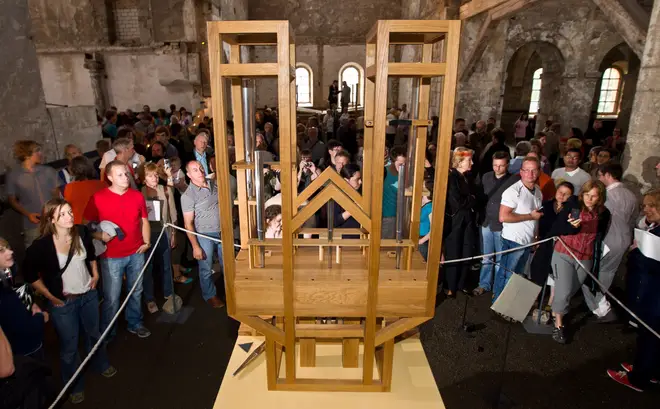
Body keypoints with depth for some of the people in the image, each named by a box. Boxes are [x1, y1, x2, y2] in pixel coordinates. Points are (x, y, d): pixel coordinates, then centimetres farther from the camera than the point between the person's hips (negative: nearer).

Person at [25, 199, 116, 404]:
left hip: (89, 295, 4)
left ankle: (101, 364, 51)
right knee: (69, 346, 13)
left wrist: (95, 275, 7)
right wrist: (50, 297, -8)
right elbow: (31, 276, -10)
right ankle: (74, 385, 37)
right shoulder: (41, 246, -23)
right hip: (63, 302, -3)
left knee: (94, 333, 24)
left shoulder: (82, 232, -12)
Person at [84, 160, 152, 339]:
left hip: (136, 253, 4)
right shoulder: (98, 198, -9)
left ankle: (135, 323, 37)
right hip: (111, 257, -3)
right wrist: (100, 236, -19)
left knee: (136, 292, 17)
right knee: (111, 297, 5)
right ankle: (107, 333, 27)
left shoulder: (137, 196, 2)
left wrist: (146, 242, 1)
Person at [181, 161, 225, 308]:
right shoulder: (188, 196, -16)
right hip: (204, 235, -5)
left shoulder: (213, 184, -1)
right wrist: (195, 247, -15)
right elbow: (188, 224, -14)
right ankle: (210, 295, 33)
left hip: (222, 231, 5)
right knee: (206, 268, 11)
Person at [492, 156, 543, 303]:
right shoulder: (514, 191, -18)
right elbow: (503, 217, -26)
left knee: (517, 275, 18)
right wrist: (530, 216, -19)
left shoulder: (538, 192, 8)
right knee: (506, 275, 4)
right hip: (513, 241, -8)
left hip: (528, 241, 8)